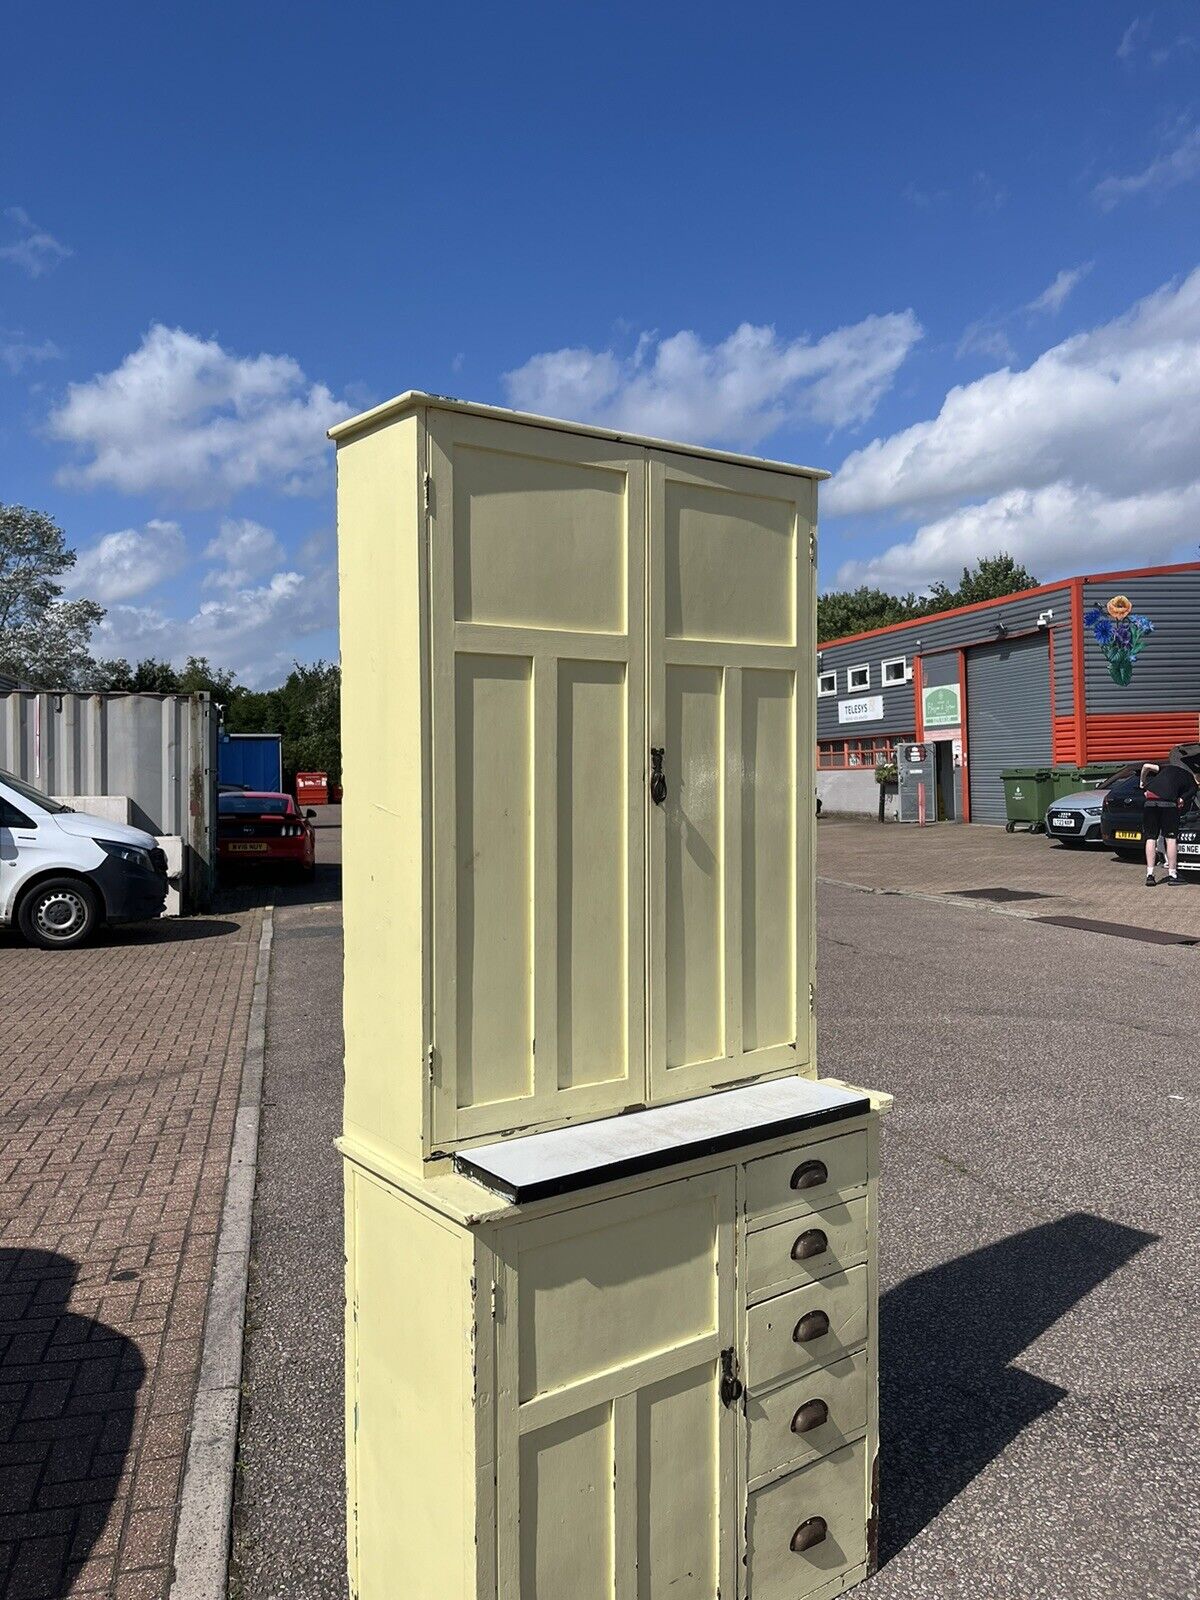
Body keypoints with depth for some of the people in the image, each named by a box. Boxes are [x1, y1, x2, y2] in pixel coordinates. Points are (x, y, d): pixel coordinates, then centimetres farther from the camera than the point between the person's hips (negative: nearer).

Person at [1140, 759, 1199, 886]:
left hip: (1149, 800, 3)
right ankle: (1172, 874, 9)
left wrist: (1142, 783, 28)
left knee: (1150, 838, 7)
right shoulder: (1192, 784, 19)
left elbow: (1146, 766, 19)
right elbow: (1182, 801, 2)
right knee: (1171, 838, 8)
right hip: (1168, 801, -3)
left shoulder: (1168, 767, 29)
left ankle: (1150, 874, 2)